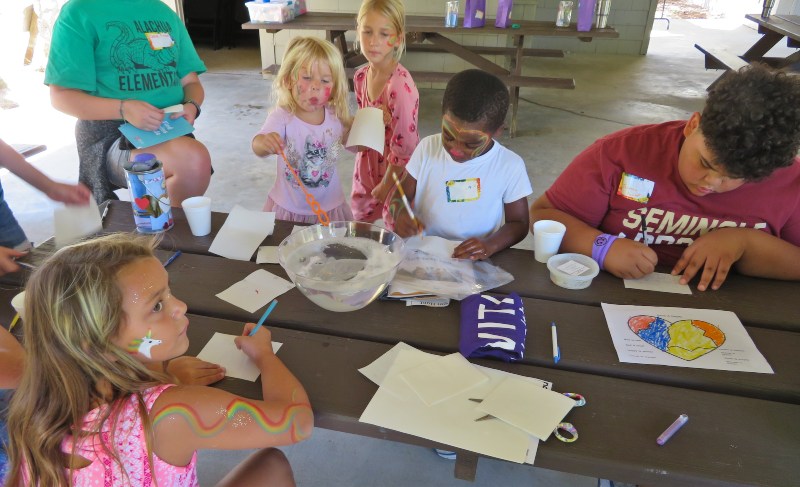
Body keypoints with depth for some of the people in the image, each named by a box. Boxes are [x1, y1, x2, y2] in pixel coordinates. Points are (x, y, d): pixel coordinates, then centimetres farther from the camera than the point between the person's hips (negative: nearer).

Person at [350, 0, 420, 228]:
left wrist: (386, 185, -12)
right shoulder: (360, 77, -4)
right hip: (368, 170, 7)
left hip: (396, 175, -7)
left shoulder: (400, 86, -27)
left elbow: (403, 148, -23)